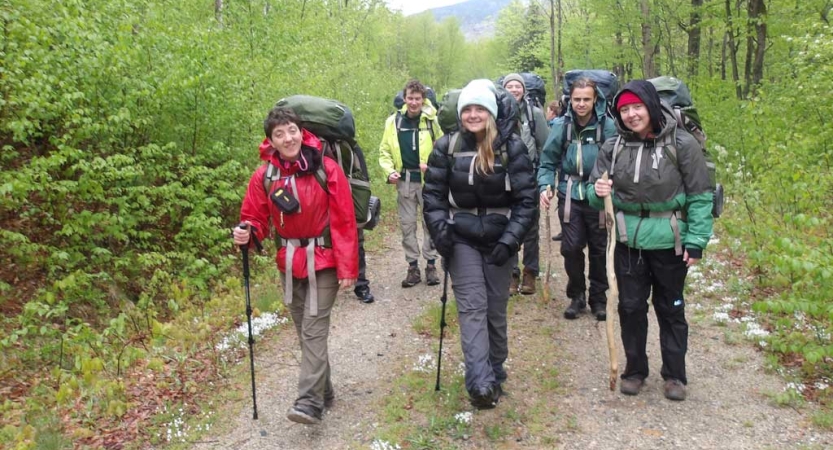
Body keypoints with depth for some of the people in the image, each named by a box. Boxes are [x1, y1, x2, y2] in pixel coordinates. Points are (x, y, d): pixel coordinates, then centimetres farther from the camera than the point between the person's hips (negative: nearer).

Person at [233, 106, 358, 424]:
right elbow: (256, 218, 3)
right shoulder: (264, 176, -4)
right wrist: (247, 232, -21)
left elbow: (344, 221, -12)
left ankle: (309, 402, -6)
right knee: (304, 331, 13)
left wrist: (348, 268, -15)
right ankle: (323, 391, 28)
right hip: (289, 263, 4)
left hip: (324, 261, -4)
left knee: (314, 330, -8)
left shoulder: (327, 169, -13)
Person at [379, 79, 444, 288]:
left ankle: (431, 265, 18)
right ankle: (413, 267, 19)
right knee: (407, 224, 8)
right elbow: (385, 151, 8)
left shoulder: (432, 120, -5)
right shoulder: (393, 121, 2)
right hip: (404, 180, 3)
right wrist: (390, 171, -6)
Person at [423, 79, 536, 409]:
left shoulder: (511, 147, -6)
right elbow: (433, 194, 2)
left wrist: (510, 239, -15)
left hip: (499, 242, 0)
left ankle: (495, 372, 28)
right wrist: (439, 229, -13)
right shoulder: (447, 147, -2)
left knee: (496, 310, 9)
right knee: (472, 307, -11)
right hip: (462, 240, 0)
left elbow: (526, 198, -7)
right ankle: (480, 383, -14)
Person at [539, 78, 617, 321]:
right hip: (570, 195, 1)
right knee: (571, 247, -1)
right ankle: (576, 295, 21)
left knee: (599, 248, 10)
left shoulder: (607, 126, -9)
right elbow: (548, 161, 1)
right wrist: (545, 186, -12)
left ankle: (598, 298, 27)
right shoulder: (562, 126, -4)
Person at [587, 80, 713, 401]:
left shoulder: (682, 144, -11)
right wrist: (598, 193, -18)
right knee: (631, 307, 12)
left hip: (669, 243, -3)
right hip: (628, 242, 3)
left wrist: (696, 242, -12)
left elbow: (700, 197, -9)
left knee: (671, 309, 12)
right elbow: (595, 193, 5)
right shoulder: (613, 147, -2)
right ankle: (635, 369, 29)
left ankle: (675, 374, 28)